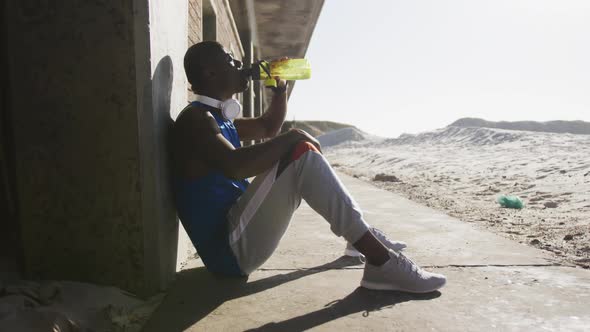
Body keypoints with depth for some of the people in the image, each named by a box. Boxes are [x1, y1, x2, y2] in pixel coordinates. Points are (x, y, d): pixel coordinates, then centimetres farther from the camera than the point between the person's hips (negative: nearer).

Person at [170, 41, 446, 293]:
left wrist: (281, 87, 15)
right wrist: (293, 138, -20)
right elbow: (234, 165, -32)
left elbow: (268, 128, 29)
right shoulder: (195, 118, -13)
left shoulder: (219, 118, 17)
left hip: (240, 232, 10)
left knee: (301, 154, 16)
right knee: (302, 154, -23)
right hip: (231, 247, -10)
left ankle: (360, 235, 18)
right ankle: (381, 261, -22)